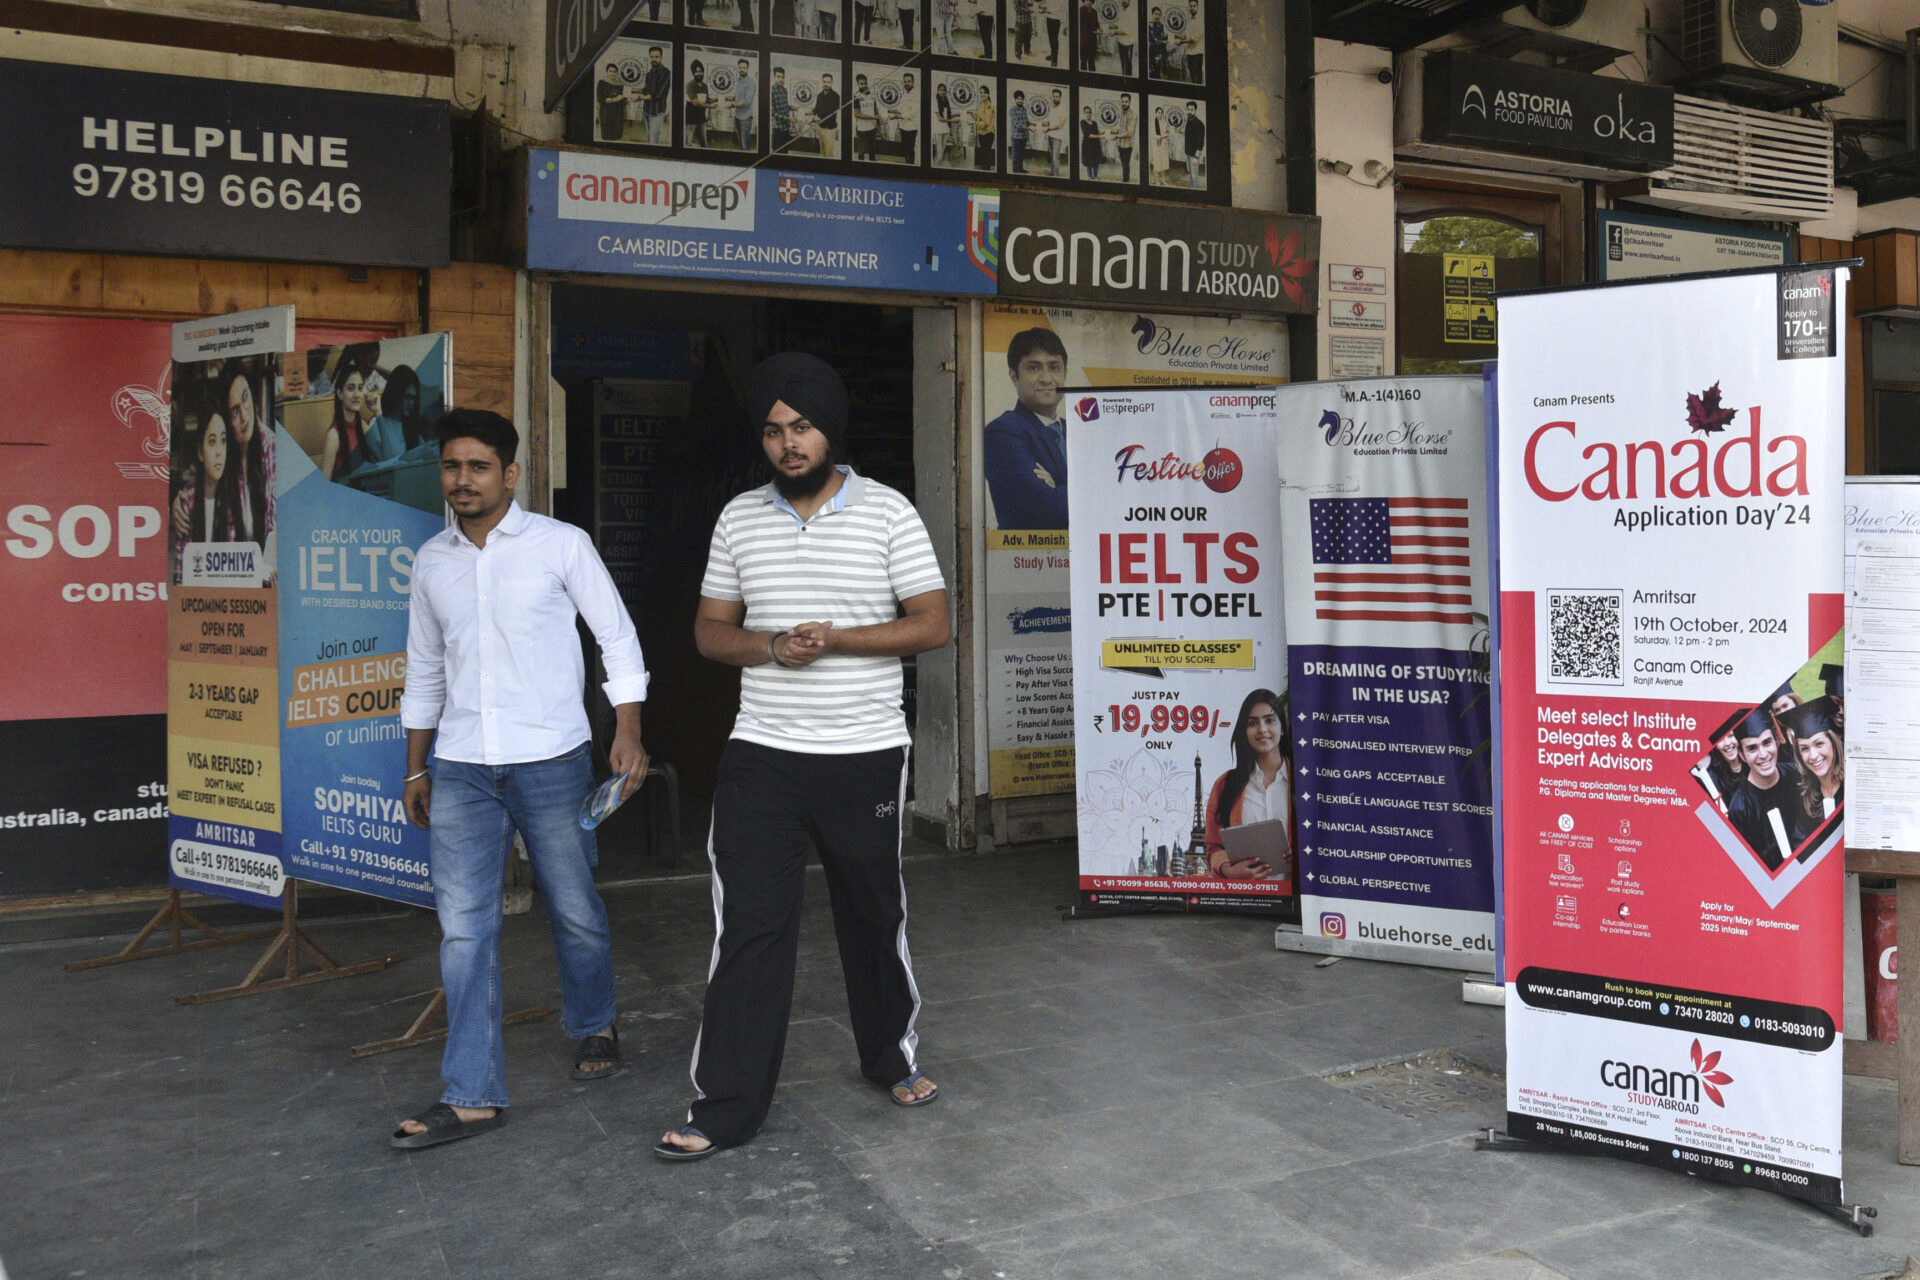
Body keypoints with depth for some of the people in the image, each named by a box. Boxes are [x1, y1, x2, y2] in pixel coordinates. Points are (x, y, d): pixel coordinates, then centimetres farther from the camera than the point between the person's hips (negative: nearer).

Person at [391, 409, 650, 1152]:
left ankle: (594, 1027, 36)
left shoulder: (562, 545, -2)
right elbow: (424, 671, 19)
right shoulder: (431, 561, 10)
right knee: (464, 929, -1)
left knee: (575, 912, 9)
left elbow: (618, 639, 0)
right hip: (460, 770, 3)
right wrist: (416, 767, 17)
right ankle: (474, 1096, 6)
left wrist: (628, 733, -10)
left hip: (551, 761, -3)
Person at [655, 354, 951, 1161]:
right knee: (749, 927, 0)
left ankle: (892, 1060, 35)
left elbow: (934, 625, -5)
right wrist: (769, 646, -11)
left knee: (876, 916, 13)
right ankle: (725, 1106, 9)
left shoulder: (888, 513, -2)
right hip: (761, 758, 1)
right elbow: (710, 630, 10)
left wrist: (836, 639, -17)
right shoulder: (739, 519, 7)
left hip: (867, 756, -1)